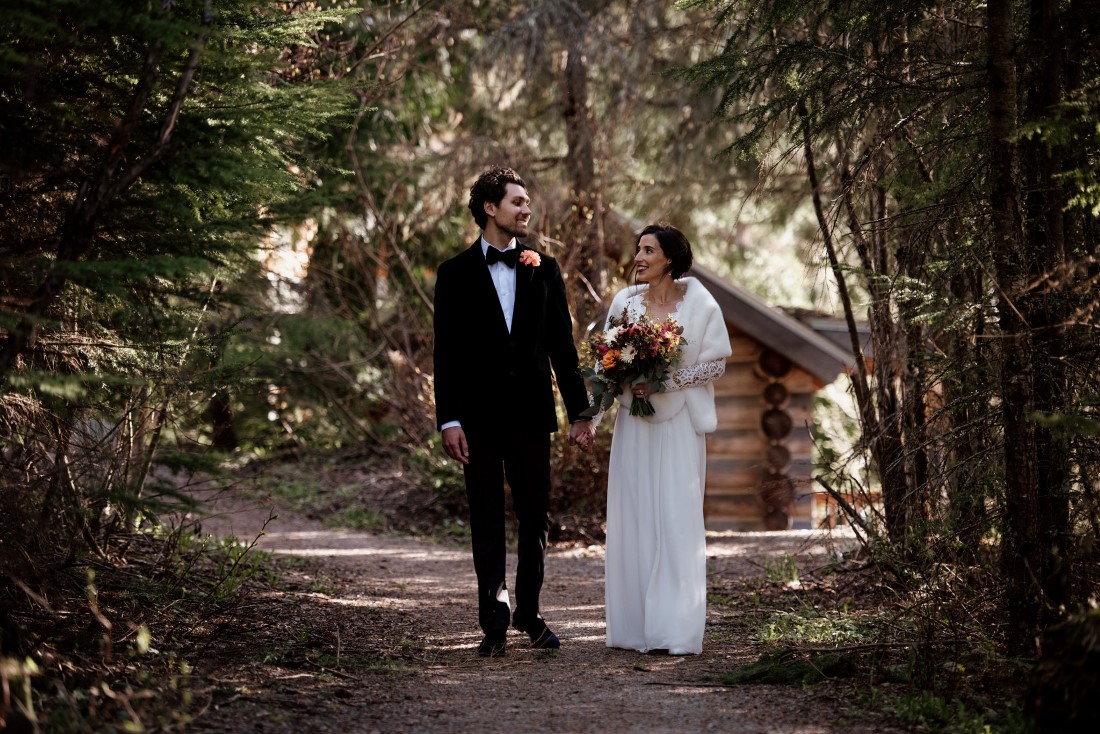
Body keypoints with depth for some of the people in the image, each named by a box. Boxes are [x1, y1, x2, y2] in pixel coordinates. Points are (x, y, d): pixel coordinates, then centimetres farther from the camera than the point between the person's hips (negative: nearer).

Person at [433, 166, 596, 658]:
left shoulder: (544, 270, 8)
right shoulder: (457, 273, 1)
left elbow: (562, 345, 9)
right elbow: (446, 352, -2)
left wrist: (580, 411, 5)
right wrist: (448, 420, -10)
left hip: (531, 413, 2)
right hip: (479, 416, -2)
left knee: (536, 517, 7)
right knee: (487, 521, 2)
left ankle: (529, 613, 21)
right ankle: (493, 623, 7)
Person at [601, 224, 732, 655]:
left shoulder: (698, 303, -3)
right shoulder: (625, 301, 6)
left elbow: (716, 363, -3)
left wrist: (664, 381, -13)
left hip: (679, 423, -3)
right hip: (634, 424, 3)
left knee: (677, 520, -5)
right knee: (632, 518, 2)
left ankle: (676, 629, -2)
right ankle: (634, 624, 8)